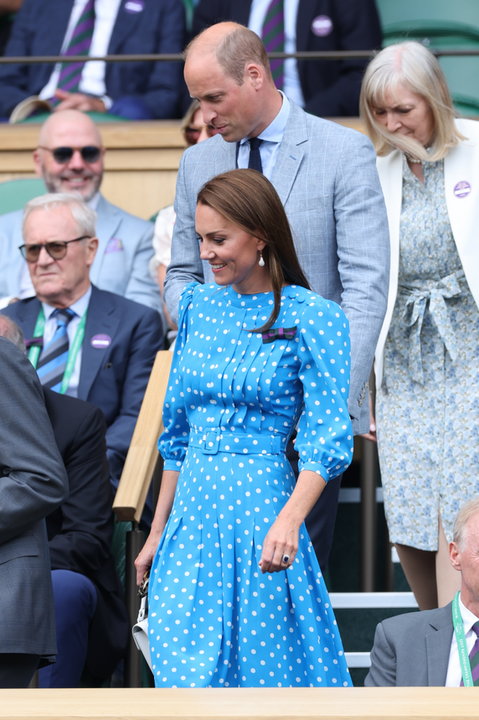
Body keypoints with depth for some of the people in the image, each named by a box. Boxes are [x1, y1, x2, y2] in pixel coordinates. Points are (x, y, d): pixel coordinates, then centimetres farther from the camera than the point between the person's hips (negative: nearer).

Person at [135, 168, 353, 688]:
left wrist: (288, 521, -25)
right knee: (183, 672, 0)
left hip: (259, 504, -5)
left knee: (267, 666, -1)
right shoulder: (199, 307, 11)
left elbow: (326, 439, -10)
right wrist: (158, 532, 17)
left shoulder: (312, 319, -6)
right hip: (193, 511, 5)